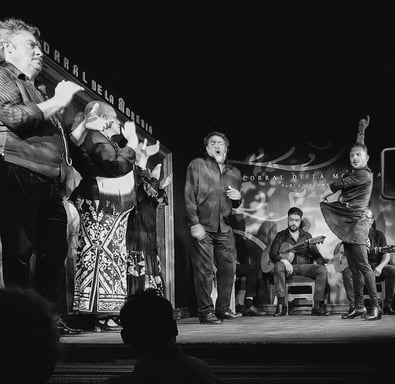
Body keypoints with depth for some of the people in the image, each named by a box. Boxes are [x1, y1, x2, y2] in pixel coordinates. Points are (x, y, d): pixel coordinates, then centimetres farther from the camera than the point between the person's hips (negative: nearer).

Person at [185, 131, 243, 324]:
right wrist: (194, 223, -14)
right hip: (203, 226, -5)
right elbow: (189, 196, -5)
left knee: (228, 269, 4)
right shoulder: (197, 165, 3)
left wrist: (238, 197, 3)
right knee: (204, 271, -5)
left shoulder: (234, 173, 18)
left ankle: (223, 308, 16)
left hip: (225, 228, 5)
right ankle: (205, 312, 1)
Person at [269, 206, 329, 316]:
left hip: (304, 267, 2)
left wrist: (317, 262, -11)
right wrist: (283, 261, -24)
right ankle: (281, 305, -31)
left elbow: (316, 254, 14)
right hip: (288, 267, -2)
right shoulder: (281, 235, 8)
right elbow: (272, 254, -3)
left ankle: (317, 306, -23)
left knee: (322, 269, -25)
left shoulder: (307, 236, 15)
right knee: (278, 266, -36)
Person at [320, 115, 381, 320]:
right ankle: (359, 307, 9)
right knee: (354, 268, 7)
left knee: (363, 266, -13)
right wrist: (361, 131, 35)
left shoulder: (365, 175, -8)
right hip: (346, 224, 9)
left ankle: (375, 307, -13)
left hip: (356, 223, -9)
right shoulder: (353, 174, 17)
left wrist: (323, 196, 8)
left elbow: (337, 184, -6)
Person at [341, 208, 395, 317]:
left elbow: (386, 255, 1)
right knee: (347, 272, -34)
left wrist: (379, 267, -19)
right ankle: (353, 306, -33)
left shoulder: (379, 234, 11)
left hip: (376, 268, 1)